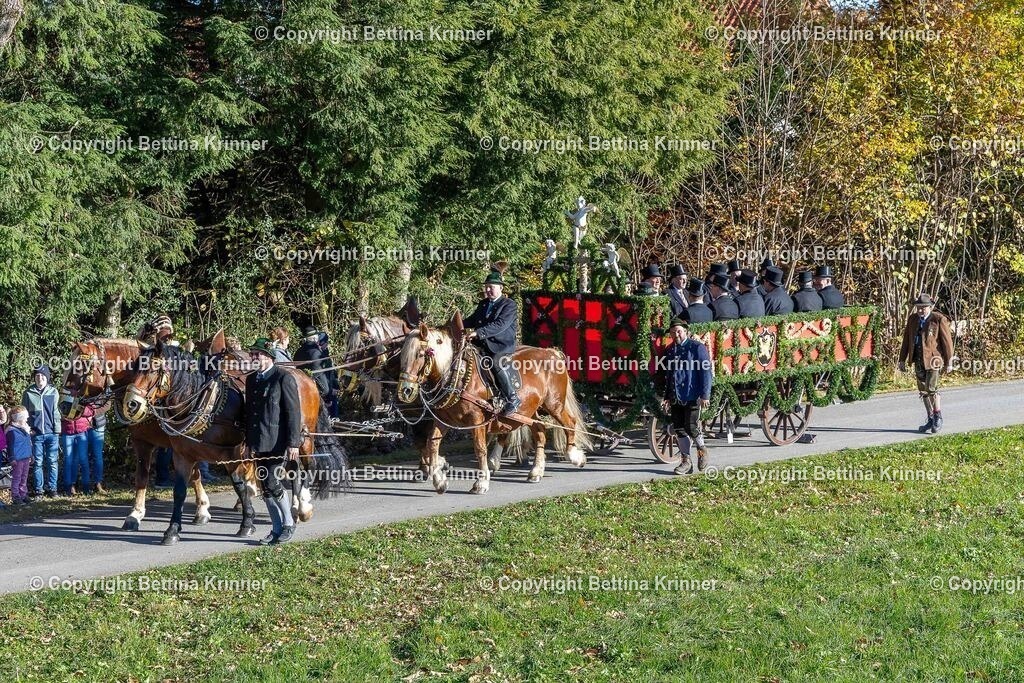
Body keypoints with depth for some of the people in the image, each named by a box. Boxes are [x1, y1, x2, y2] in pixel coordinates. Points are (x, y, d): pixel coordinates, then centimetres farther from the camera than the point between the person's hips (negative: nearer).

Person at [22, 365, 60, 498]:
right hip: (36, 434, 0)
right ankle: (38, 489, 11)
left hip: (51, 433, 0)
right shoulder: (28, 394, 3)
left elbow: (57, 412, 6)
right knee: (37, 462, 4)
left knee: (52, 462, 3)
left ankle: (52, 488, 11)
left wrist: (57, 428, -2)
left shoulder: (53, 393, 4)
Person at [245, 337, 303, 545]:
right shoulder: (251, 379, 13)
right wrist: (248, 441, 16)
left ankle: (289, 524, 7)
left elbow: (293, 412, -12)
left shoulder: (284, 378, -9)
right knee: (266, 488, 8)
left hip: (279, 443, -7)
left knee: (273, 483, -12)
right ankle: (277, 529, 18)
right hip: (259, 444, 7)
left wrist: (293, 443, -17)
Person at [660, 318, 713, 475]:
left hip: (692, 396, -6)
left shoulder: (697, 347, -4)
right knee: (679, 429, 4)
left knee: (691, 427, -8)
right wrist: (667, 397, 16)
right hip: (675, 397, 6)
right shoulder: (669, 350, 14)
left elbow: (705, 372, -8)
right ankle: (686, 462, 12)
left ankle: (702, 450, 20)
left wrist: (705, 395, -14)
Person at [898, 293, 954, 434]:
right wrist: (903, 360, 12)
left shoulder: (939, 319, -7)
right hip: (918, 359, 6)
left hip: (933, 359, -6)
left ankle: (938, 418, 4)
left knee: (932, 389, -13)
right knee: (923, 391, 8)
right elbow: (906, 339, 13)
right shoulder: (913, 319, 9)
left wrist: (949, 362, -6)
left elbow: (947, 341, -6)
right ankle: (931, 420, 17)